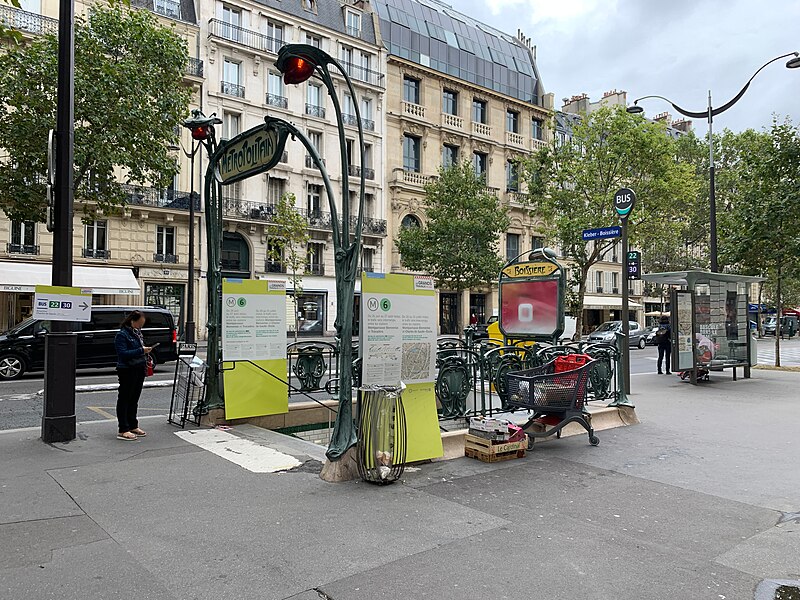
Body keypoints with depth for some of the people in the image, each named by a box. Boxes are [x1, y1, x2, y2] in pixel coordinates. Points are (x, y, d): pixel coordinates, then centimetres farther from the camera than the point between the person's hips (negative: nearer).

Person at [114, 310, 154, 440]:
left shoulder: (137, 332, 13)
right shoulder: (122, 334, -12)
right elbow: (123, 353, -21)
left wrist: (146, 351, 7)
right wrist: (141, 351, -23)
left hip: (139, 370, 8)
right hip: (127, 371, -8)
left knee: (134, 399, 15)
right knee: (124, 399, -2)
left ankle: (133, 426, 24)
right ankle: (123, 430, 2)